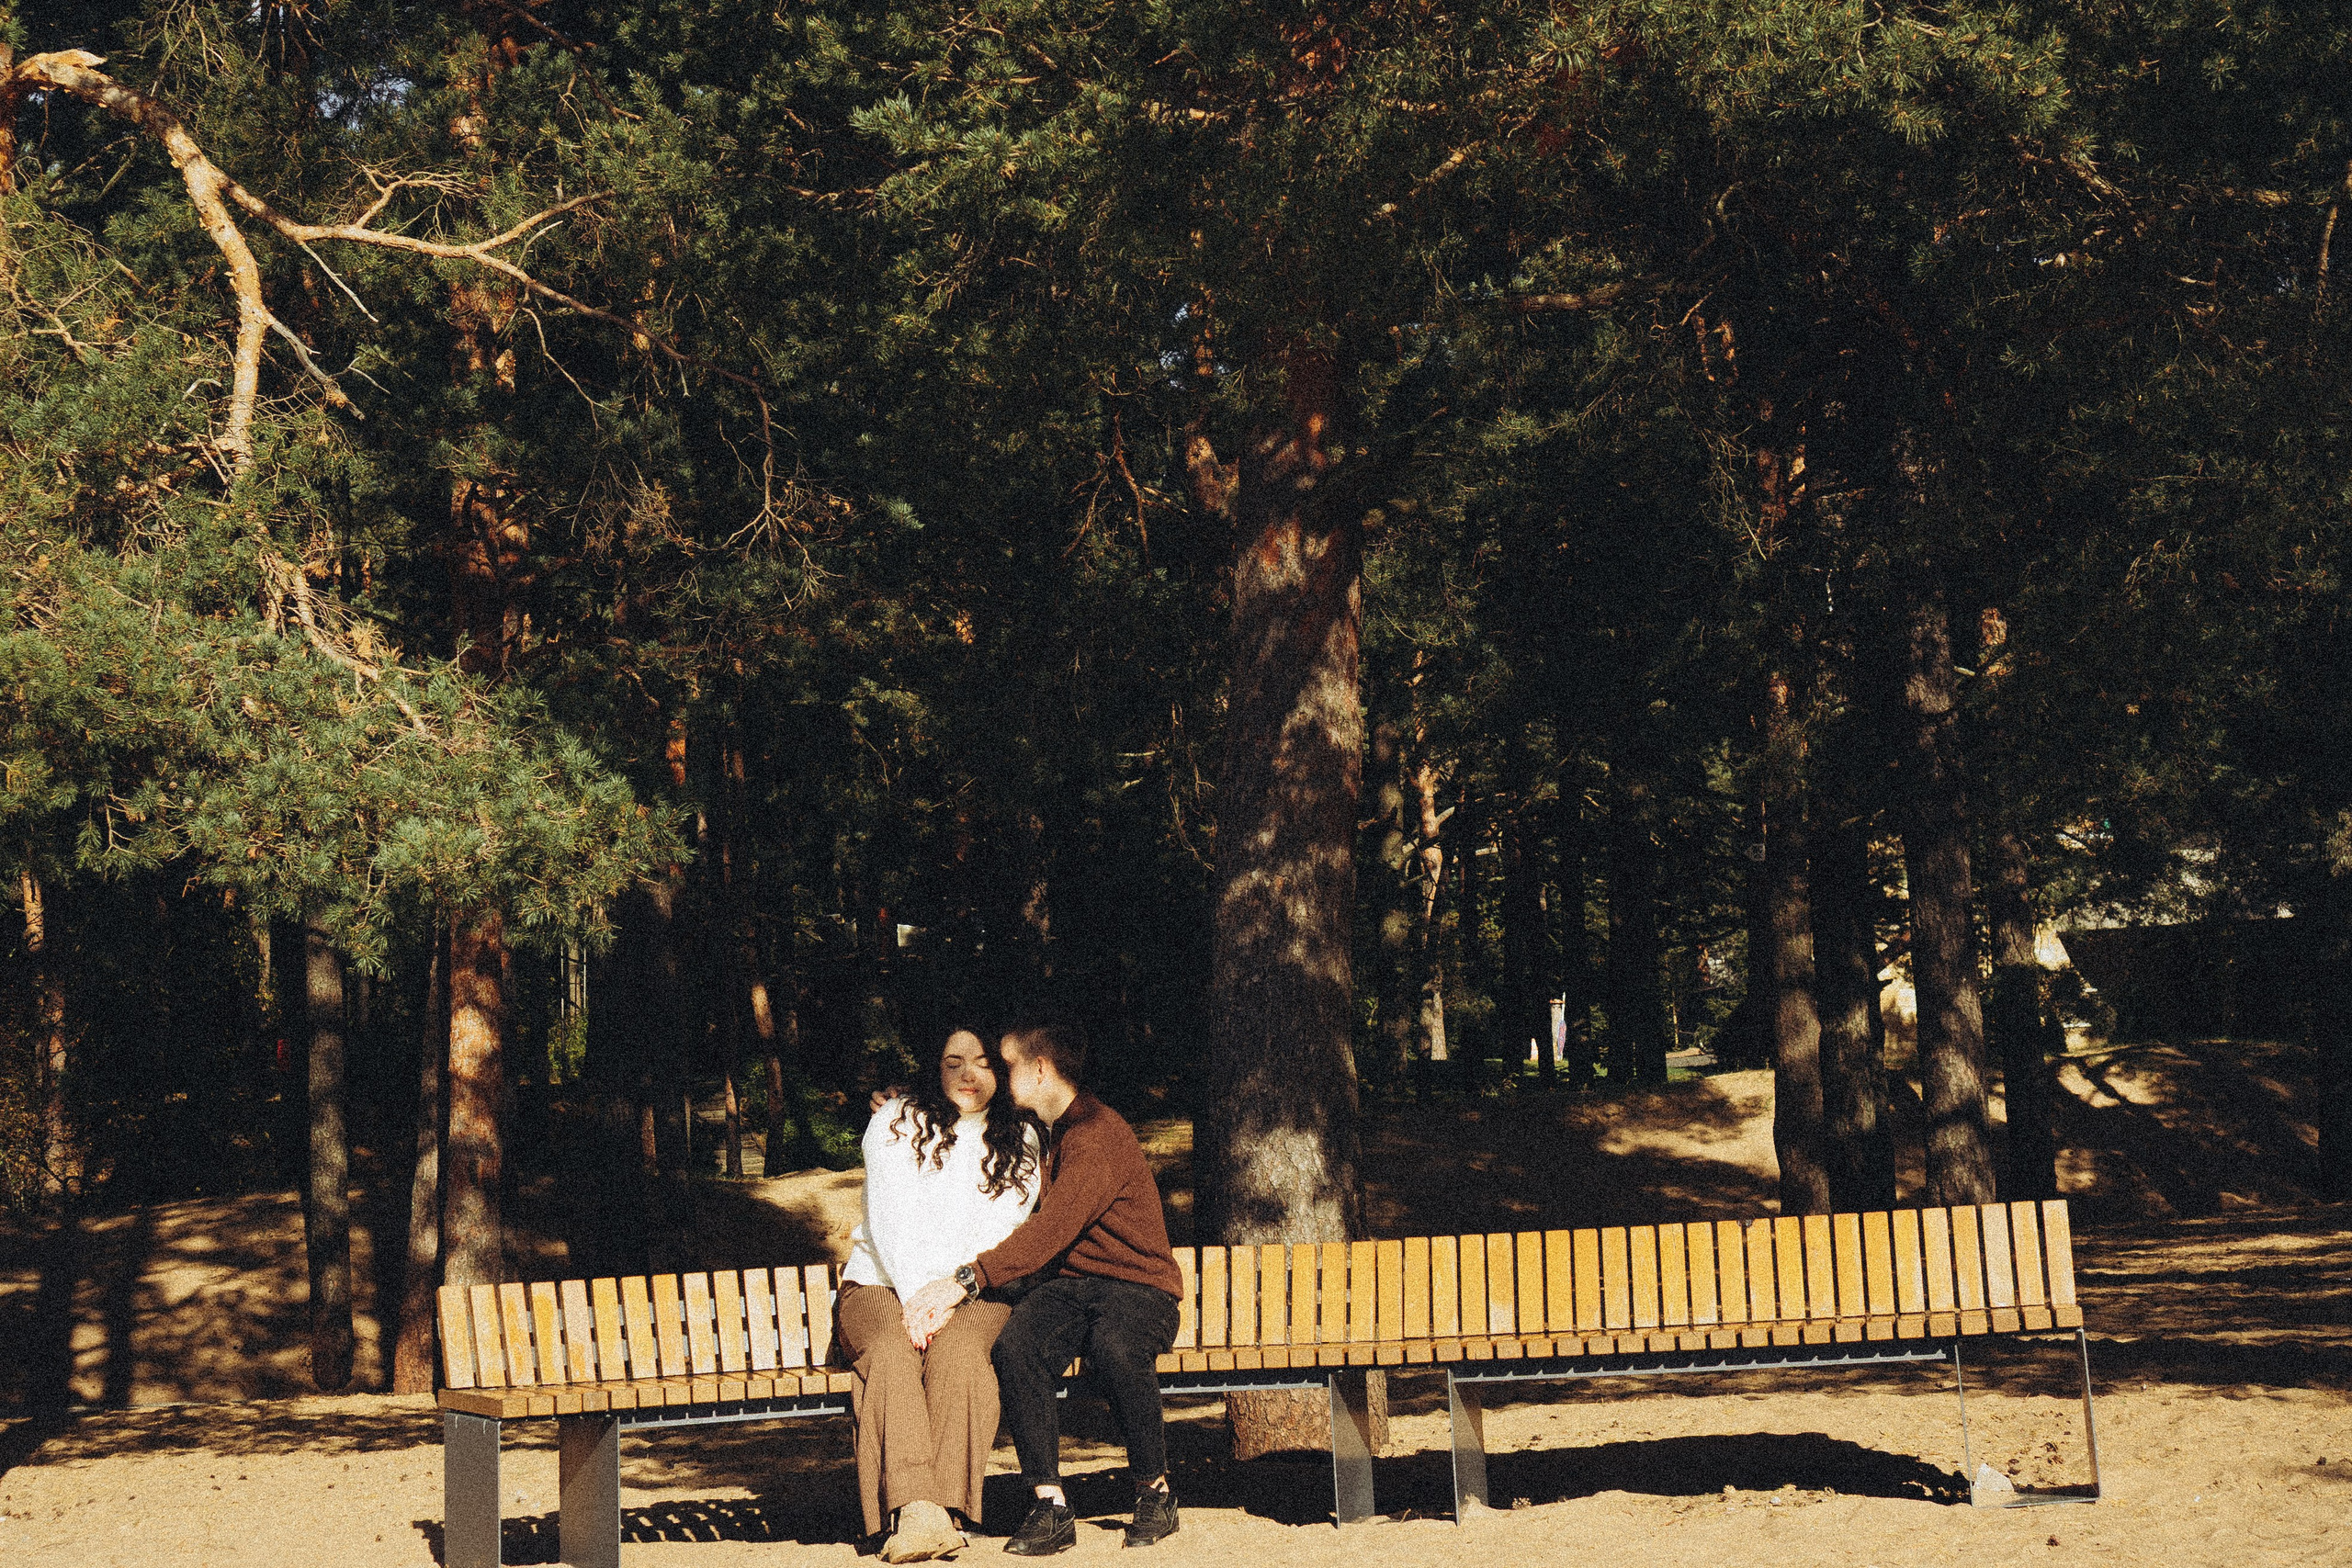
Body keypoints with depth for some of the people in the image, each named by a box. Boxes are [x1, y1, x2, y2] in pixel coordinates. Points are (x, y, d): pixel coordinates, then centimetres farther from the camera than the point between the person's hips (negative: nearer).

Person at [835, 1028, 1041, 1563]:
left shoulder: (1019, 1143, 9)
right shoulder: (896, 1122, 6)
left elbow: (998, 1234, -1)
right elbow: (888, 1218, -4)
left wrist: (945, 1296, -17)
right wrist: (914, 1297, -18)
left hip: (973, 1295, 1)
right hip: (880, 1284, -1)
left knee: (957, 1351, -34)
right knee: (892, 1351, -34)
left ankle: (946, 1507, -41)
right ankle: (915, 1509, -48)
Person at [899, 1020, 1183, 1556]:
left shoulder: (1098, 1134, -13)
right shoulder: (1039, 1134, 16)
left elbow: (1050, 1230, -25)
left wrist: (966, 1280, -31)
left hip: (1136, 1285, -6)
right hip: (1067, 1284, 6)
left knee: (1114, 1348, -39)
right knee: (1015, 1347, -27)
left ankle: (1155, 1491, -16)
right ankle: (1051, 1508, -25)